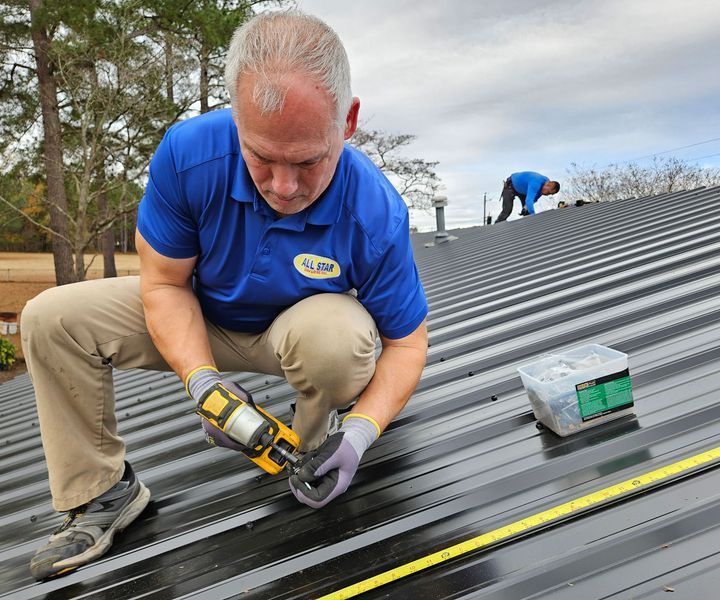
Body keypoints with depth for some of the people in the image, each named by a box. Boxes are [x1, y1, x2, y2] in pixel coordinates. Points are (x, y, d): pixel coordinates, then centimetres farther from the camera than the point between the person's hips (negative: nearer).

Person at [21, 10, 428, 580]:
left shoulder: (377, 216, -31)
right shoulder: (187, 154, -28)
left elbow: (406, 341, -18)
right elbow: (164, 283, -16)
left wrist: (361, 431, -34)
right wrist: (203, 380, -30)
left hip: (303, 326, -2)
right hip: (204, 320, 3)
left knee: (337, 335, -39)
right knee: (51, 319, -9)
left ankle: (315, 455, -5)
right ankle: (105, 491, 4)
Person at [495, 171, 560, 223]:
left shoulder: (547, 182, -15)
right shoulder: (536, 183, -42)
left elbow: (535, 198, -2)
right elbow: (529, 200, -54)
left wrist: (526, 206, -19)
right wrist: (533, 215, -62)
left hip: (522, 189, 8)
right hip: (511, 186, -8)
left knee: (527, 209, -1)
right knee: (507, 210, -16)